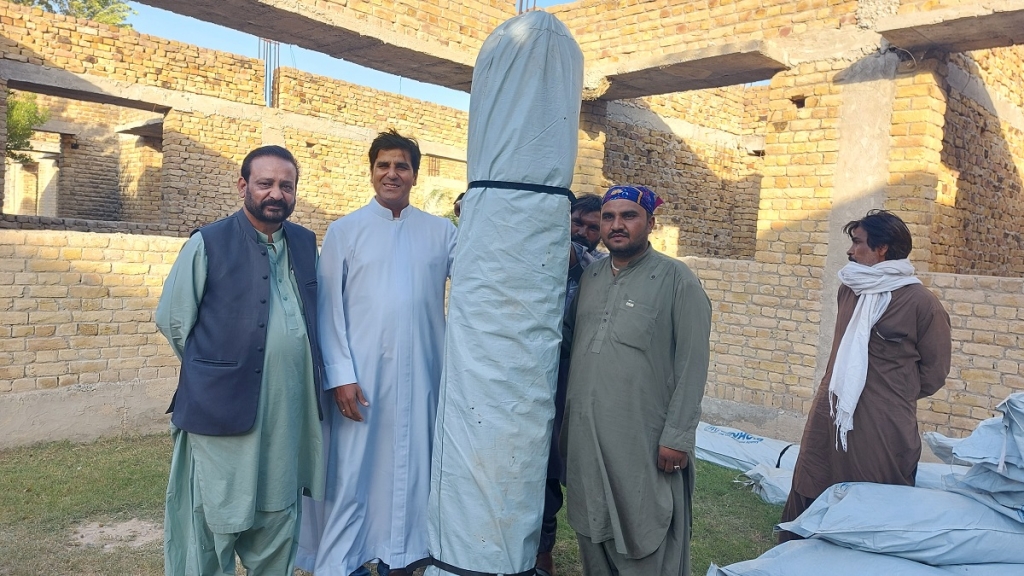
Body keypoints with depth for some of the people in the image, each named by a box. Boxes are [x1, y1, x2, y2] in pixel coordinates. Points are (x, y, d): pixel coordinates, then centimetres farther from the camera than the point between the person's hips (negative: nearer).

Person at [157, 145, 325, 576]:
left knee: (279, 517, 17)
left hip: (289, 410, 4)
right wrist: (213, 368, 5)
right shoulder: (208, 244, -4)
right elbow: (173, 320, 1)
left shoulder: (306, 244, 8)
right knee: (215, 522, 7)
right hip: (225, 407, -4)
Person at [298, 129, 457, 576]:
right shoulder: (344, 231, 4)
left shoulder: (441, 231, 9)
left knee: (410, 465, 9)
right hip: (361, 374, -2)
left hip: (421, 373, 2)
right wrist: (340, 375, -8)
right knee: (353, 469, 3)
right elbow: (330, 309, 0)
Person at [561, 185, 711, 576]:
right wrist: (568, 419, 12)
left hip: (644, 441, -5)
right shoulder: (590, 277, 11)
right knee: (592, 532, 17)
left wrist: (678, 436, -14)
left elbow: (692, 364, -10)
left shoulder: (677, 279, -6)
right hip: (585, 437, 6)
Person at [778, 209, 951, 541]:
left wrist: (893, 396, 6)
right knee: (807, 498, 11)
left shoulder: (921, 303, -11)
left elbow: (934, 372, -2)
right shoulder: (849, 290, 8)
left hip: (882, 429, -6)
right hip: (828, 418, 6)